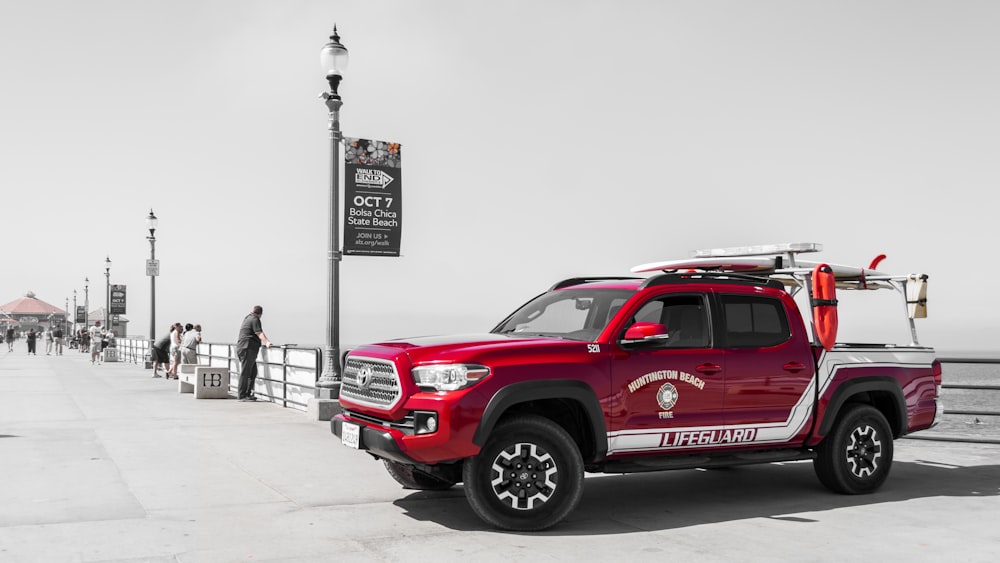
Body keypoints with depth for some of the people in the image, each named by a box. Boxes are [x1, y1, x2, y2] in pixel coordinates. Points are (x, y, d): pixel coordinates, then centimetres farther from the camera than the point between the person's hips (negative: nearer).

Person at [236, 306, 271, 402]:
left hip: (241, 347, 10)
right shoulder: (255, 319, -7)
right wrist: (266, 342, -36)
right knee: (245, 372, -9)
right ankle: (242, 395, -8)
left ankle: (248, 393, 13)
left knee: (253, 372, 13)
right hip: (248, 348, -10)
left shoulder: (247, 318, 22)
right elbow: (259, 333, -23)